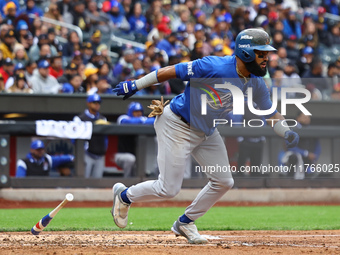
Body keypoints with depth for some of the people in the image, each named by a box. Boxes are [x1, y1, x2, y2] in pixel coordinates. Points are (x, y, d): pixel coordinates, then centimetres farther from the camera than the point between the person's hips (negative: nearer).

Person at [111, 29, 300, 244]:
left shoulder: (256, 84, -7)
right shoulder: (215, 67, -30)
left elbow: (271, 113, 6)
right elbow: (172, 71, -21)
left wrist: (286, 133, -15)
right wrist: (135, 85, -14)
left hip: (207, 132, 8)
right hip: (177, 126, -8)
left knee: (223, 182, 4)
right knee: (169, 189, -7)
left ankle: (185, 223, 23)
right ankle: (124, 195, 21)